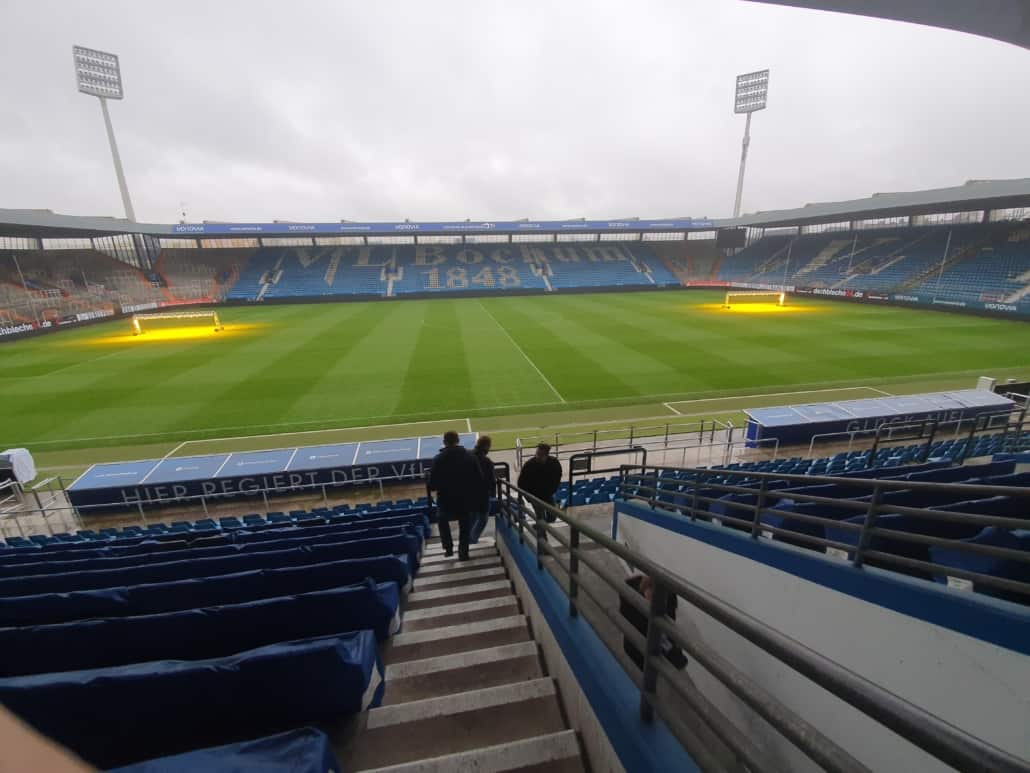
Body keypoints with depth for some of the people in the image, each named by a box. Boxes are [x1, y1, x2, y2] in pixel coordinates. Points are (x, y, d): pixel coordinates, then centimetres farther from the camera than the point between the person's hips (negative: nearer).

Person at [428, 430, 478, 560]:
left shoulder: (439, 459, -14)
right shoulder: (469, 456, -8)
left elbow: (432, 484, -13)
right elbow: (477, 479, -6)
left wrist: (436, 487, 9)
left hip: (446, 498, -1)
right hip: (465, 498, 1)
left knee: (443, 521, 26)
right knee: (464, 526, 18)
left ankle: (448, 547, 22)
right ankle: (463, 553, 20)